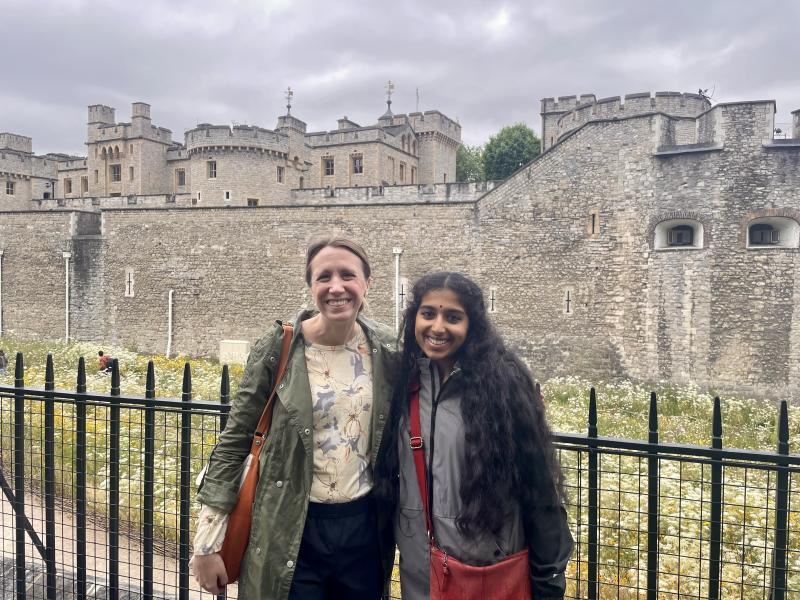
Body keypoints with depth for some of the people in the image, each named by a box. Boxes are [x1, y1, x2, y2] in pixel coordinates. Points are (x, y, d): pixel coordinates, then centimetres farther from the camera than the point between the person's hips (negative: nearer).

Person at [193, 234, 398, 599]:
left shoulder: (387, 351, -4)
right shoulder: (278, 349, -11)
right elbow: (234, 441, -6)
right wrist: (208, 540, -7)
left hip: (364, 528, 3)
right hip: (291, 532, -2)